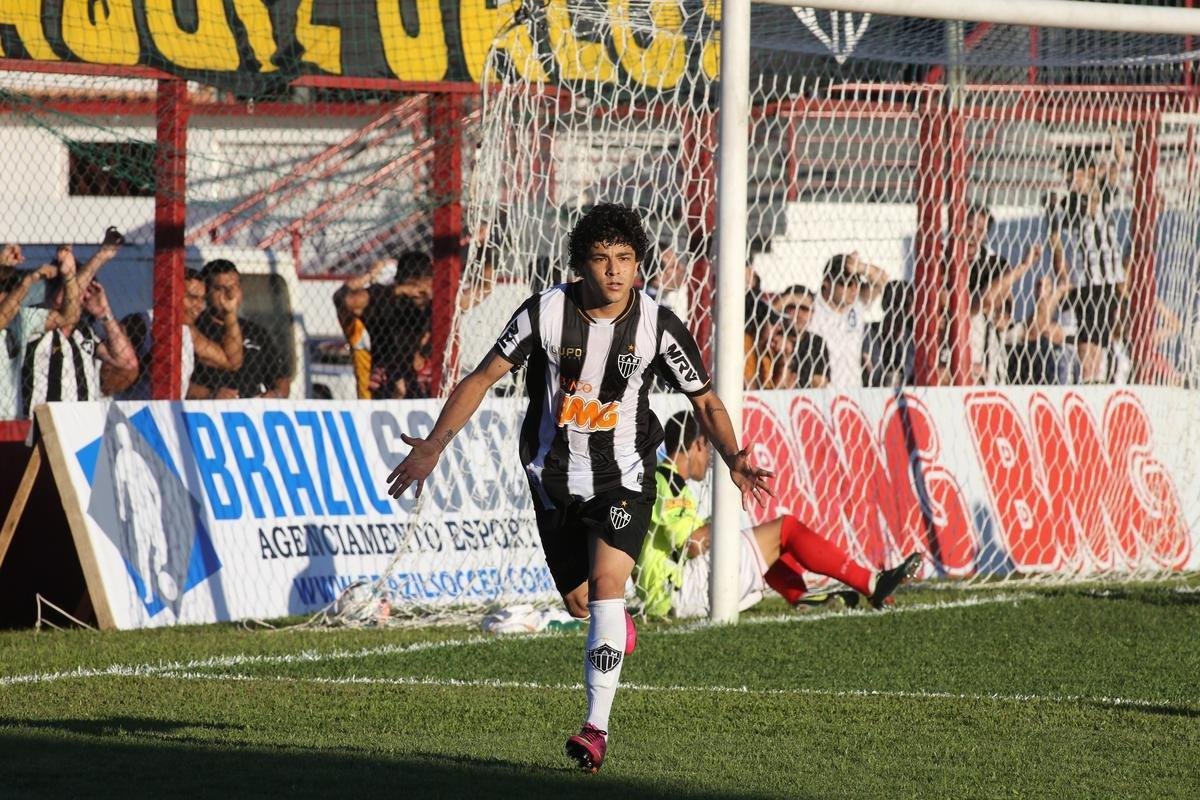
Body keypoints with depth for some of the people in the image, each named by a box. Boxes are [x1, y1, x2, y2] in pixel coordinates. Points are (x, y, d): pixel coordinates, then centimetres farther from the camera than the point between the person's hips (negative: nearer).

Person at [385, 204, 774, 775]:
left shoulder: (657, 326, -15)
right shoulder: (545, 313, -16)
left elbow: (706, 403, -4)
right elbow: (483, 378, -9)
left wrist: (733, 459, -22)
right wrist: (434, 446, -18)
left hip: (623, 476, -2)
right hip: (555, 477, 2)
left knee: (606, 582, -22)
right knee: (579, 601, 10)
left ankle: (597, 727, -20)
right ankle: (615, 624, 50)